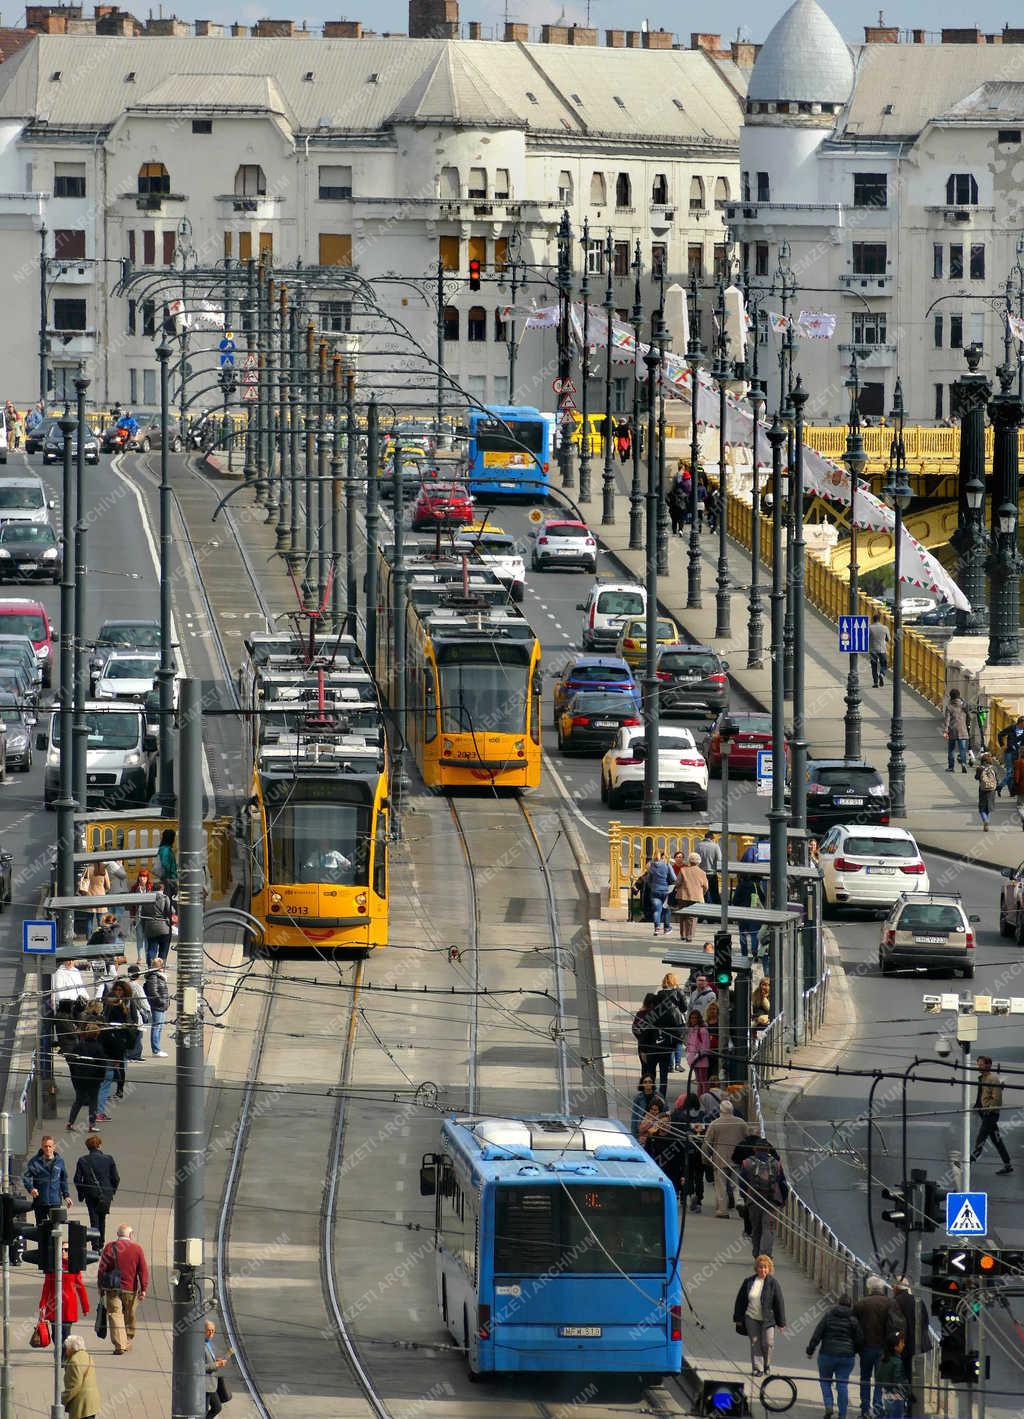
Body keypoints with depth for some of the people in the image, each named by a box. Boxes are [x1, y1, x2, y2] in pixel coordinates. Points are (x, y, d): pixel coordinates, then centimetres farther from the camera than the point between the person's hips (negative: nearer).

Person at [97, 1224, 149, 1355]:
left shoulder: (110, 1247, -1)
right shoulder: (137, 1248, 0)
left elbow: (102, 1269, -1)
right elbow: (143, 1270, -4)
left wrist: (100, 1286, 8)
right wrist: (144, 1289, -2)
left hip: (113, 1288, -2)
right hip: (131, 1289, 2)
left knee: (115, 1315, -3)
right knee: (130, 1316, 17)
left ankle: (119, 1345, -15)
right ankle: (128, 1342, 28)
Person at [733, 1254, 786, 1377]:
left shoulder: (773, 1283, -5)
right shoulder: (748, 1282, 2)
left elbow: (779, 1303, -3)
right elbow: (740, 1301, 8)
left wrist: (781, 1322, -5)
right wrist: (738, 1318, 7)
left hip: (767, 1319, -2)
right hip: (751, 1318, 2)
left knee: (768, 1343, -6)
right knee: (755, 1343, 2)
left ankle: (767, 1365, 17)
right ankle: (757, 1368, 9)